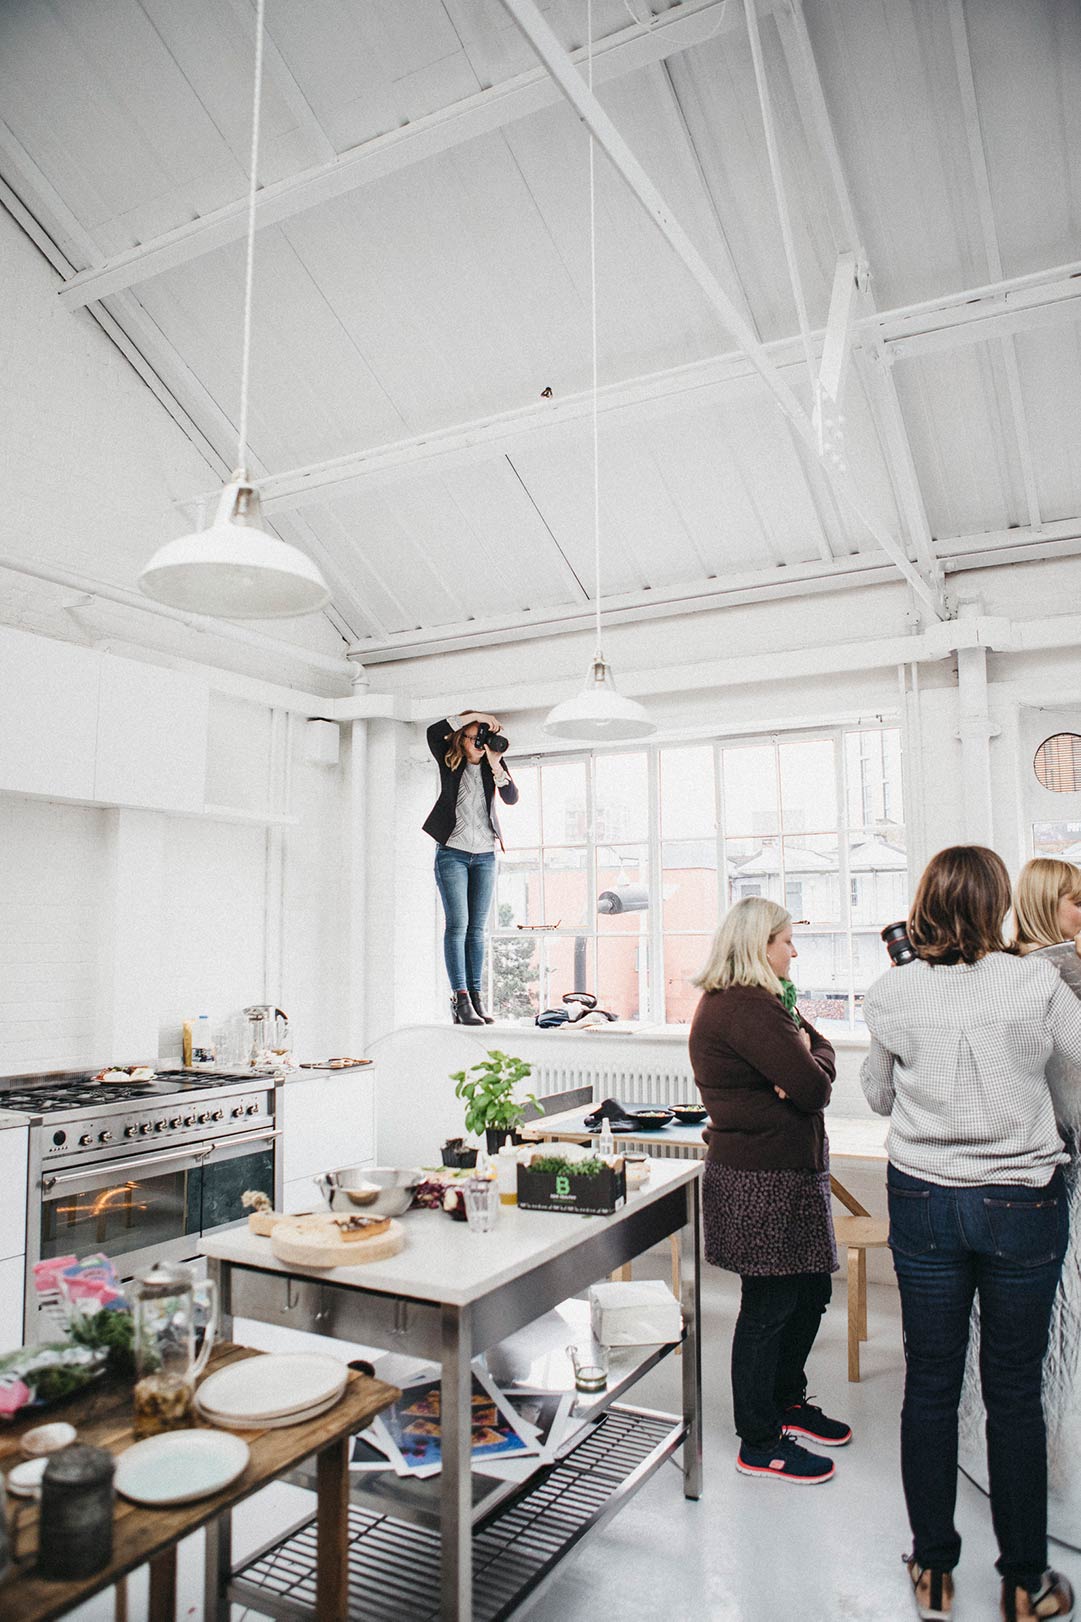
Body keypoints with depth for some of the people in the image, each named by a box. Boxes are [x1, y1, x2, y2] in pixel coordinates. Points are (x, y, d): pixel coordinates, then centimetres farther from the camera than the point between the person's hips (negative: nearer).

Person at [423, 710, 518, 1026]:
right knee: (457, 925, -11)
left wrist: (496, 766, -19)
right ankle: (460, 1000, -13)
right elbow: (433, 731, -18)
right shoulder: (449, 759, 0)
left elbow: (511, 798, -7)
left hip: (485, 855, 3)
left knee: (476, 929, 3)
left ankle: (475, 998, 5)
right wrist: (474, 715, -17)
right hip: (452, 852, -3)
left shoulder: (493, 762, 6)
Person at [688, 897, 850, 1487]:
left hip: (790, 1170, 11)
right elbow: (815, 1087, -23)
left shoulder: (731, 1001, 13)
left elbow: (821, 1054, 9)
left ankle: (786, 1401, 38)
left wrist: (805, 1055, -13)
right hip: (763, 1180, -11)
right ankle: (760, 1444, 19)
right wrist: (808, 1054, -3)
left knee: (810, 1290, 20)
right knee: (770, 1305, 3)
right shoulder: (749, 1008, -22)